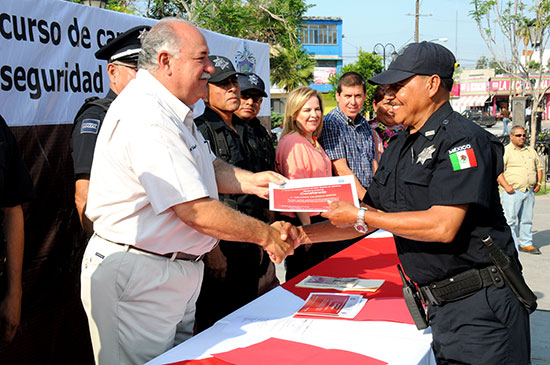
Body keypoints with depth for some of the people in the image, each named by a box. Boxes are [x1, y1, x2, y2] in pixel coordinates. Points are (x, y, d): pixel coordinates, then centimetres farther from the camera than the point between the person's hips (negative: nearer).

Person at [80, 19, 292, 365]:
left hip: (177, 270, 10)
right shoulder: (146, 118, -24)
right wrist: (265, 235, -15)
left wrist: (250, 181, 0)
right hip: (136, 274, -10)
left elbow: (207, 166, 20)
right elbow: (196, 212, -27)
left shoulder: (173, 111, 11)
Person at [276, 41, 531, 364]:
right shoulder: (399, 148, 12)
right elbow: (367, 220, 16)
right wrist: (303, 234, 5)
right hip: (441, 304, 8)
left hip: (480, 305, -8)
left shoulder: (460, 138, -15)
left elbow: (443, 226, -24)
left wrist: (360, 216, -17)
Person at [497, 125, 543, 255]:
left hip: (529, 192, 6)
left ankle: (526, 244, 20)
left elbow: (539, 167, 25)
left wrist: (538, 183, 12)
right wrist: (506, 186, -18)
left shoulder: (531, 151, 17)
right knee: (509, 219, -6)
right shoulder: (505, 151, -3)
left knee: (527, 220, 11)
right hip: (512, 192, -6)